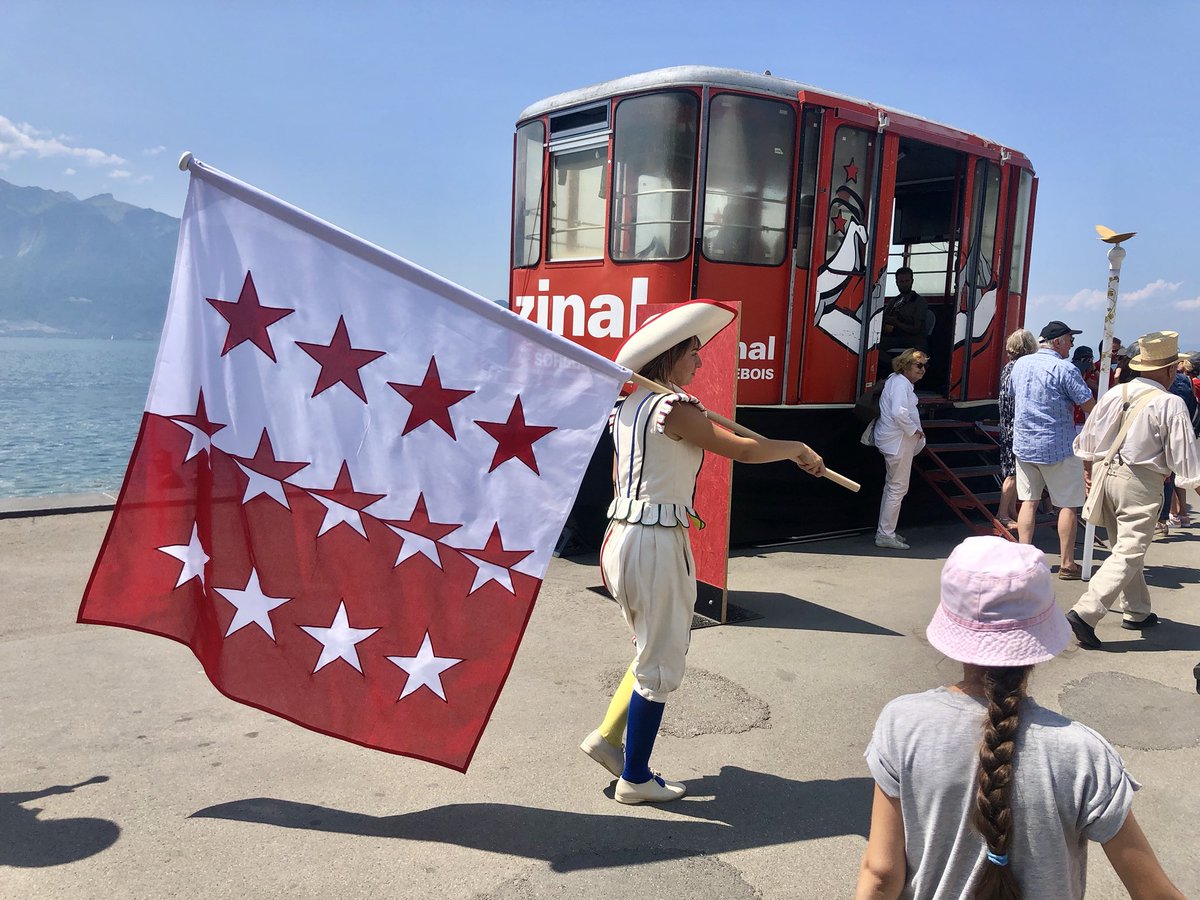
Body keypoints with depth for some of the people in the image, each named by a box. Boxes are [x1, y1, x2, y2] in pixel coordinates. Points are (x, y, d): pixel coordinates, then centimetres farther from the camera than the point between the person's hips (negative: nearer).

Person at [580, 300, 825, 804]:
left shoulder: (627, 409, 12)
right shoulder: (674, 408, -15)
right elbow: (742, 449, -15)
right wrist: (799, 450, 1)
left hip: (620, 536, 9)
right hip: (658, 543, -9)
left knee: (654, 651, 24)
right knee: (661, 665, 5)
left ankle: (607, 737, 25)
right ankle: (635, 780, 17)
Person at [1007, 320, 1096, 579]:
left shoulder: (1020, 364, 6)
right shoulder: (1065, 369, -14)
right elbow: (1090, 408, -12)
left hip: (1023, 444, 6)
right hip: (1058, 447, -6)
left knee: (1029, 501, 11)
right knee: (1068, 505, 5)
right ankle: (1066, 564, 9)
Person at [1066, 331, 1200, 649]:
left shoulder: (1116, 393, 3)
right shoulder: (1171, 404, -14)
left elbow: (1088, 436, 11)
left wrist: (1089, 469, 23)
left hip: (1106, 474, 7)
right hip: (1141, 483, -7)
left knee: (1125, 548, 20)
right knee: (1128, 554, -5)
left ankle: (1137, 612, 32)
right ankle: (1085, 613, -16)